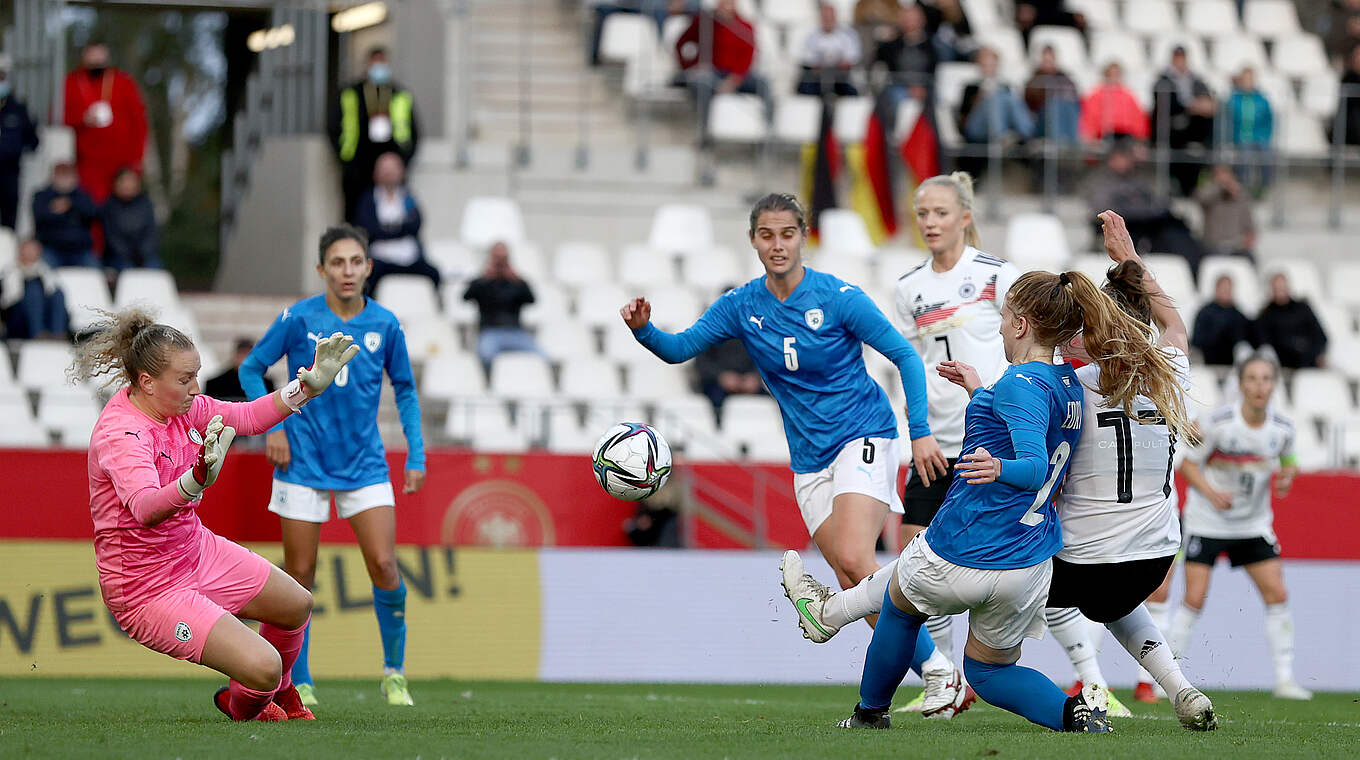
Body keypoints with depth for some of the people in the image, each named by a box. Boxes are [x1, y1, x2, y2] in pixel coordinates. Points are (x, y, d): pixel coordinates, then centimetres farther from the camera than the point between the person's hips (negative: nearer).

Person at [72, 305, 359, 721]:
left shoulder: (181, 405, -5)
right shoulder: (120, 434, -31)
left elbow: (247, 416, 12)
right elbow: (146, 509, -48)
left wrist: (311, 383, 6)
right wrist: (201, 477, -66)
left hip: (196, 550, 10)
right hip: (149, 588, -10)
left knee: (296, 605, 23)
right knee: (262, 667, -19)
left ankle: (280, 699, 51)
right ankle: (243, 710, 19)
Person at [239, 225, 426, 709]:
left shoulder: (384, 324, -1)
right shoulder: (298, 318, -7)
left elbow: (404, 389, 12)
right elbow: (252, 369, 4)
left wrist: (416, 455, 6)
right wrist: (272, 428, -7)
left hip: (365, 465, 1)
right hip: (304, 466, -1)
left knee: (384, 566, -10)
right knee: (299, 575, 2)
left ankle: (394, 672, 7)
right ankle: (298, 683, 15)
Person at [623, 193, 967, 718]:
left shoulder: (838, 297, -11)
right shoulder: (741, 306, 1)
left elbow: (905, 356, -7)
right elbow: (680, 348, -2)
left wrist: (920, 431, -15)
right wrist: (643, 329, -23)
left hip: (863, 436, -5)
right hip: (809, 459, 5)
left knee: (853, 559, -24)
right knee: (853, 585, -2)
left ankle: (938, 669, -16)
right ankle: (936, 680, 4)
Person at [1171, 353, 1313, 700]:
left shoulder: (1282, 427, -7)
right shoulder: (1217, 423, -18)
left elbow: (1289, 460, 13)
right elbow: (1187, 463, -9)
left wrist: (1286, 476, -10)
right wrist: (1211, 492, -25)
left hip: (1254, 524, 4)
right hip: (1207, 522, -4)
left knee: (1277, 594, -5)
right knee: (1194, 599, -8)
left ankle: (1284, 678, 2)